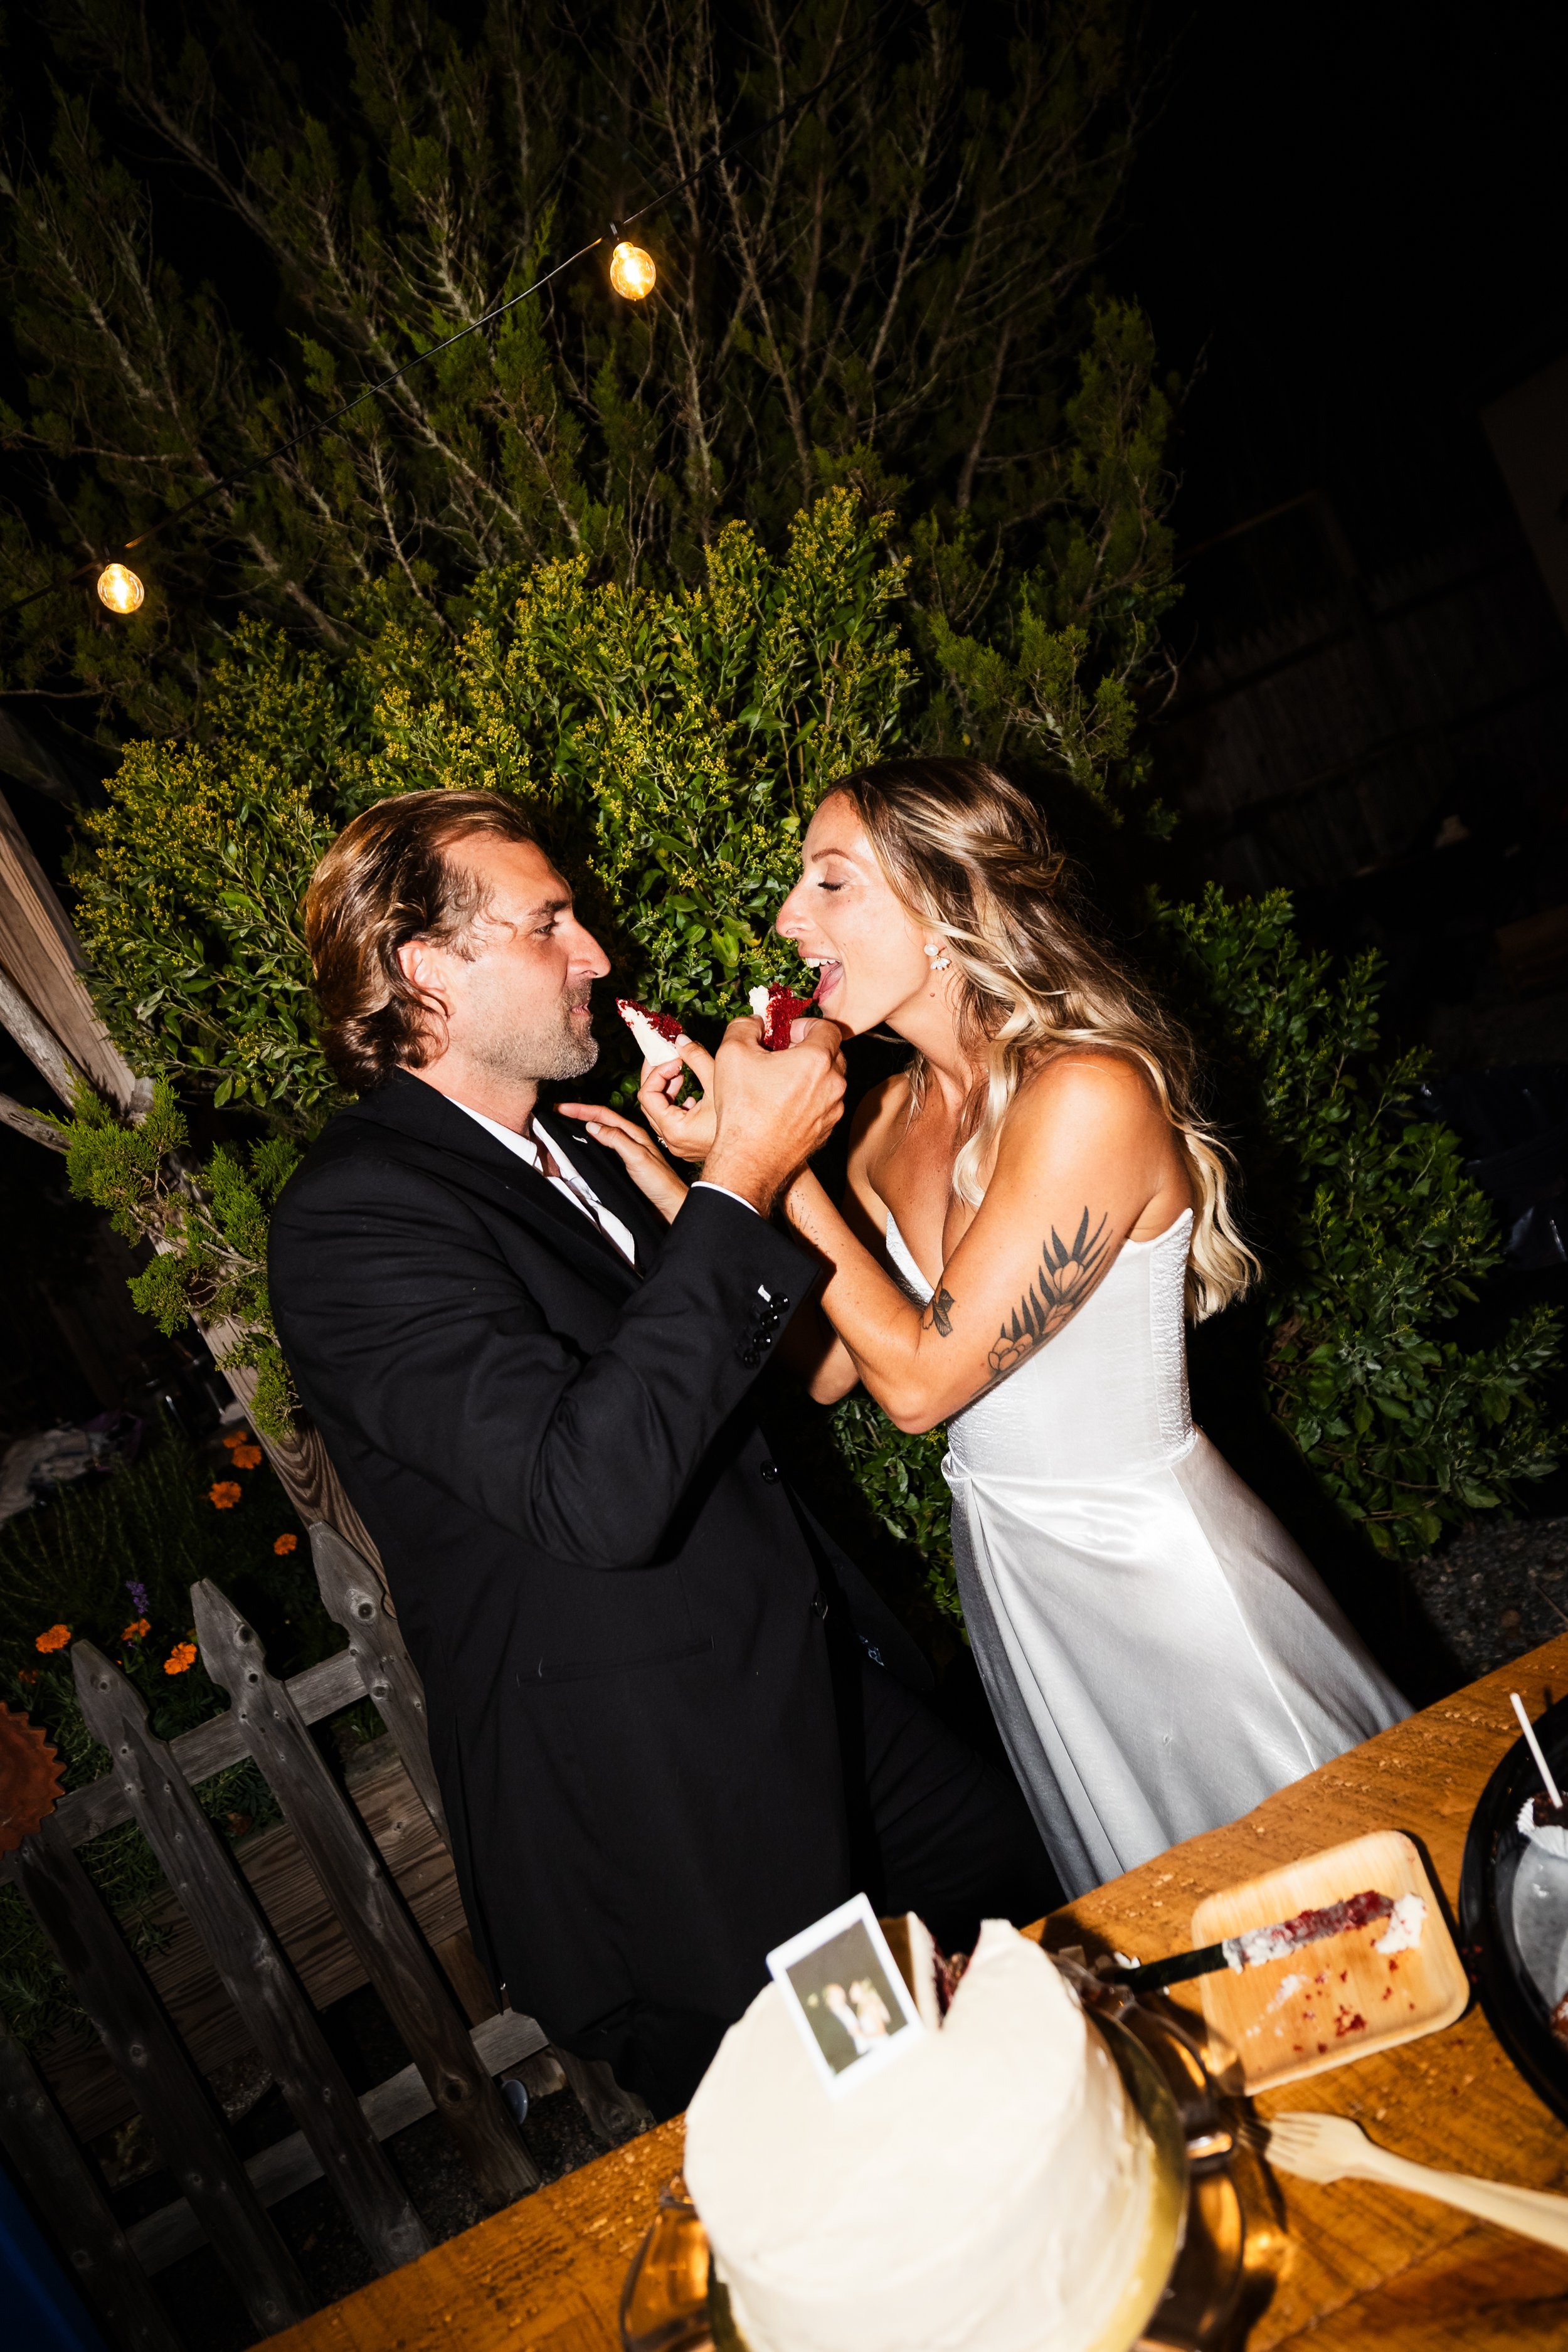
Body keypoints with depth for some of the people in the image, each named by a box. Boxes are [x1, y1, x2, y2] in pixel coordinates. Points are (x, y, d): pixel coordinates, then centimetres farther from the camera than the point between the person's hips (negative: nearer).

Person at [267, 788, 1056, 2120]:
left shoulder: (566, 1152, 8)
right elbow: (595, 1492, -33)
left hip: (817, 1695, 9)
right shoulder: (354, 1219, -21)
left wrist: (686, 1168, -2)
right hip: (668, 1823, -8)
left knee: (1038, 1902, 20)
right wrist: (738, 1181, -29)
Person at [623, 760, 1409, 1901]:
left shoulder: (1088, 1095, -25)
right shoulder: (895, 1112, -1)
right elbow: (823, 1369, -4)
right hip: (1007, 1561, 7)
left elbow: (921, 1377, -25)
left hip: (1154, 1556, -7)